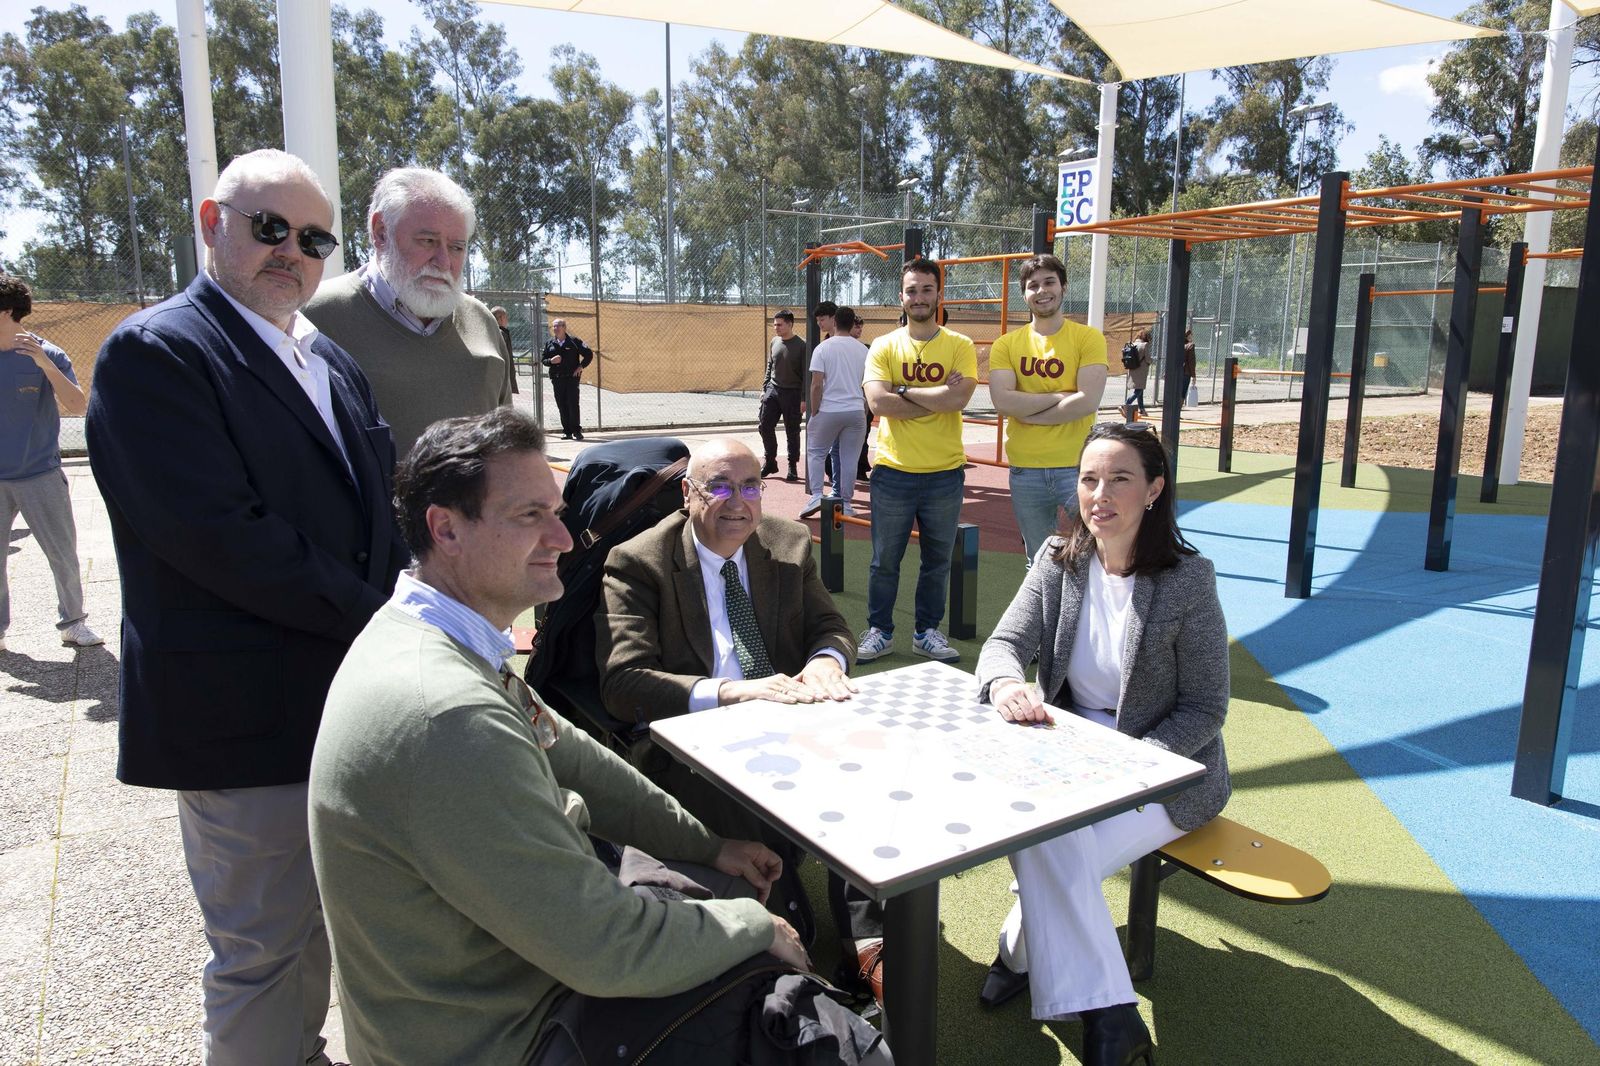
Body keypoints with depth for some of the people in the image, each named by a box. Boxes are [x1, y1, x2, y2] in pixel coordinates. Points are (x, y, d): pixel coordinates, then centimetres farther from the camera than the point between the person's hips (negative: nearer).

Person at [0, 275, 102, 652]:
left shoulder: (45, 354, -5)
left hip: (40, 476, -2)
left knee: (64, 555, 2)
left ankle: (73, 623, 17)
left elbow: (78, 406, -18)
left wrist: (44, 362, -27)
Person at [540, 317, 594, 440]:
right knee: (561, 406, 3)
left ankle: (576, 431, -2)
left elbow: (589, 354, 3)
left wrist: (581, 366, -5)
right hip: (557, 378, 4)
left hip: (572, 377, -4)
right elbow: (542, 359, 13)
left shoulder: (574, 341, 1)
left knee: (573, 404, -8)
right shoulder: (549, 343, 11)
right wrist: (551, 361, -7)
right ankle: (567, 431, 9)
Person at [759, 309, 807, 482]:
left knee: (792, 431, 2)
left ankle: (793, 467, 14)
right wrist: (764, 388, 12)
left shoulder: (801, 346, -10)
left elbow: (806, 374, -9)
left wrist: (804, 399, -13)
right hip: (773, 390, 5)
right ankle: (770, 462, 16)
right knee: (765, 426, 1)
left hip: (792, 393, -5)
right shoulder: (774, 342, 7)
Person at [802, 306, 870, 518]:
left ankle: (816, 496, 0)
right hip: (856, 411, 3)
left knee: (816, 453, 12)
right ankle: (846, 503, 12)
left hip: (828, 411, -2)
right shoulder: (863, 350, 7)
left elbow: (816, 385, -9)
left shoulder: (823, 348, -4)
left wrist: (814, 412, -1)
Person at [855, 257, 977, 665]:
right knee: (885, 560, 9)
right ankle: (879, 631, 24)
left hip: (945, 474, 1)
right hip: (892, 472, 0)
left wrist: (904, 391, -13)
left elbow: (959, 398, -16)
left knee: (937, 560, 13)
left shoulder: (960, 347, 1)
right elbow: (878, 402, -15)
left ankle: (927, 631, 29)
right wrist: (937, 398, -14)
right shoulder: (884, 346, 1)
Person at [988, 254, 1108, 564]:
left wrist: (1027, 412, -11)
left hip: (1077, 466, -2)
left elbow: (1088, 401, -14)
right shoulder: (1006, 345, 4)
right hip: (1025, 470, 3)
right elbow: (1003, 401, -11)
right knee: (1039, 564, 15)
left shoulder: (1088, 338, -1)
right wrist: (1061, 396, -12)